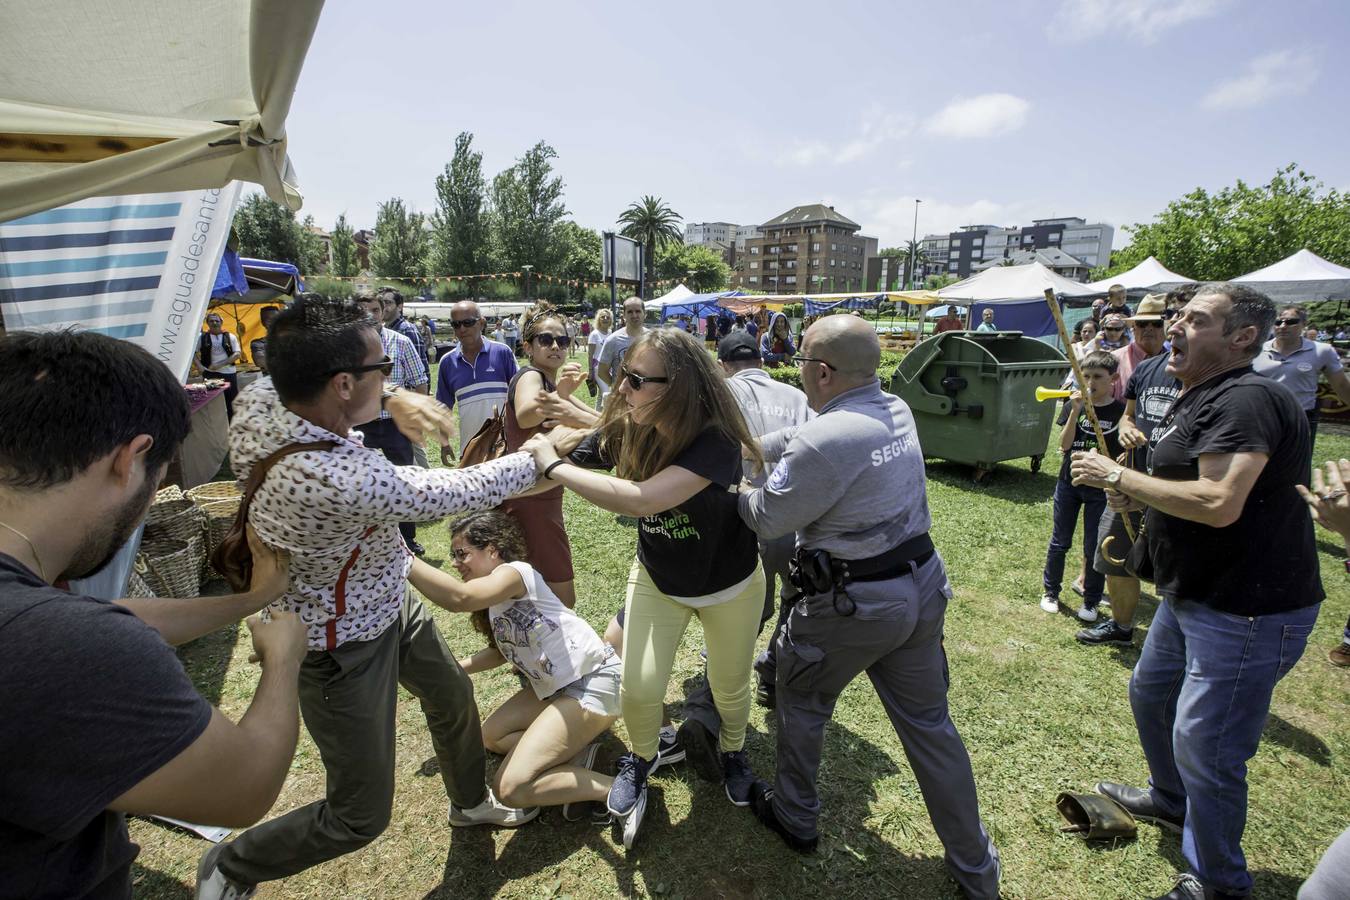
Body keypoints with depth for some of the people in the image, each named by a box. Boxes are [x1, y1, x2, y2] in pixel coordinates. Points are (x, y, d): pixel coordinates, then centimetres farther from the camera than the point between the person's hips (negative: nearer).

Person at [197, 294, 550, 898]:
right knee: (360, 815, 9)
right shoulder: (335, 480, -42)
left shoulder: (261, 398, -18)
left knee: (452, 695, 26)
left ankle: (471, 802, 54)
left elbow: (304, 378, 7)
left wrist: (391, 401, -7)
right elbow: (461, 491, -29)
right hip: (346, 647, -9)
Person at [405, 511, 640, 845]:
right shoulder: (494, 598, 15)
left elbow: (459, 597, -35)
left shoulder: (515, 571, -15)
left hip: (593, 682, -10)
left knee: (510, 786, -16)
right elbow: (504, 650, 23)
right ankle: (576, 749, 6)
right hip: (556, 687, 10)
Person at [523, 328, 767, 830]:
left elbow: (640, 499, -47)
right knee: (639, 689, -4)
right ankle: (641, 758, 32)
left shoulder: (716, 440, -36)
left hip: (729, 587, -3)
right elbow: (565, 467, -9)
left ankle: (732, 752, 51)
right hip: (656, 580, 3)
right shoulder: (625, 428, -20)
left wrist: (553, 465, -39)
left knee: (730, 688, 16)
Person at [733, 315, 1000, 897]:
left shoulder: (825, 441, -25)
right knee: (929, 722, 20)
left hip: (853, 604, -7)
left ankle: (794, 817, 39)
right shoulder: (897, 411, 1)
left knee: (801, 698, 19)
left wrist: (730, 493, 6)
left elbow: (768, 519, -12)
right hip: (922, 587, 8)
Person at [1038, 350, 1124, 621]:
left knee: (1094, 547, 7)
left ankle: (1091, 601, 23)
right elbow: (1064, 445, -13)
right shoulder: (1075, 405, -3)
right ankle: (1050, 591, 26)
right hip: (1069, 483, 2)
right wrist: (1075, 411, -21)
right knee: (1059, 542, 11)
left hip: (1101, 489, -1)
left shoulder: (1121, 411, -7)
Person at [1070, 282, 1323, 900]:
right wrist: (1137, 496, 1)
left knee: (1202, 747, 0)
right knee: (1149, 693, 26)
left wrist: (1118, 476, -22)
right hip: (1191, 595, 11)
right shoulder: (1197, 399, 11)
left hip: (1246, 611, -11)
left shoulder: (1245, 399, -22)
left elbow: (1219, 503, -32)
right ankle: (1171, 802, 51)